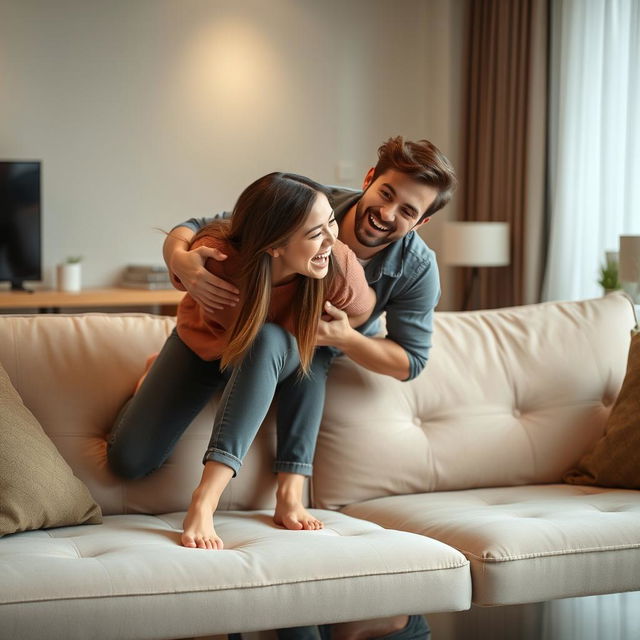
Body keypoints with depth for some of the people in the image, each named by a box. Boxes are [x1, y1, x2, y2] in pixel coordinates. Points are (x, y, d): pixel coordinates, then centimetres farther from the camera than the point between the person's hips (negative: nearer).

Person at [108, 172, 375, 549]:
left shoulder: (340, 265, -35)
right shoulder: (213, 256, -36)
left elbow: (361, 312, -10)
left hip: (279, 354, 0)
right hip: (206, 344, 0)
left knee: (267, 340, -39)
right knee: (129, 461, -10)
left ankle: (205, 501, -42)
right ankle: (160, 372, 26)